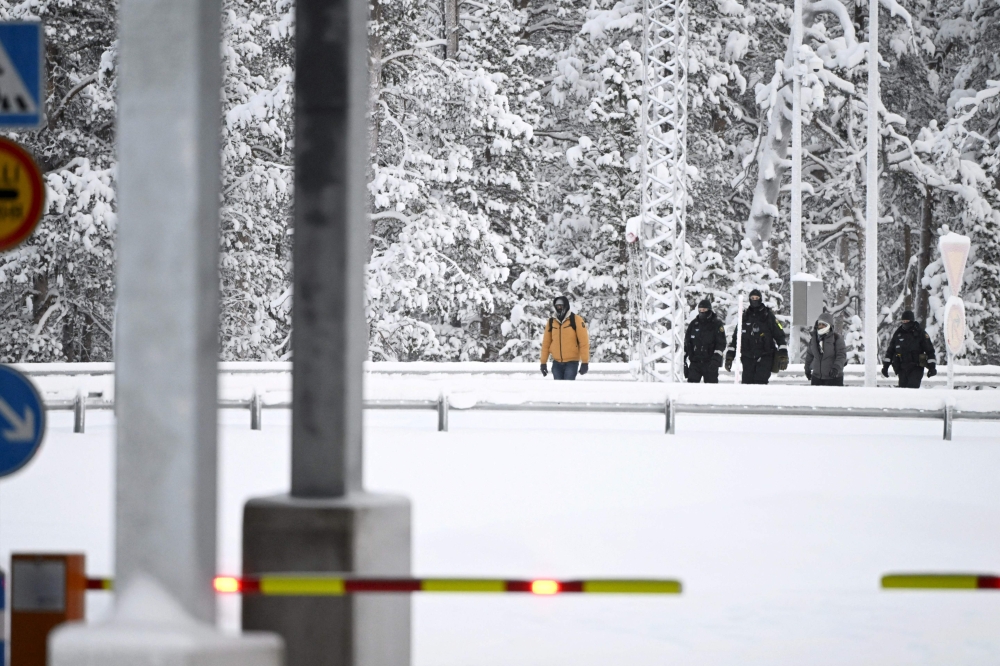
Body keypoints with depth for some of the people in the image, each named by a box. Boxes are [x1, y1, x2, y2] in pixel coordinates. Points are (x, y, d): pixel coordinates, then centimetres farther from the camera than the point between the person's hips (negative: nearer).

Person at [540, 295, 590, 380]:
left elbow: (584, 342, -9)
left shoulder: (576, 320, -7)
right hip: (557, 363, 5)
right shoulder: (551, 322, 6)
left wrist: (585, 362, -12)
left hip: (572, 362, -5)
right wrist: (543, 362, 9)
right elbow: (546, 343, 11)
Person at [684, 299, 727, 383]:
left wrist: (716, 358, -21)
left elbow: (721, 343, -8)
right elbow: (687, 343, 13)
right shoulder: (694, 324, 8)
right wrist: (684, 360, 9)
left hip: (710, 363, -3)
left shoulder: (717, 324, -3)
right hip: (695, 362, 3)